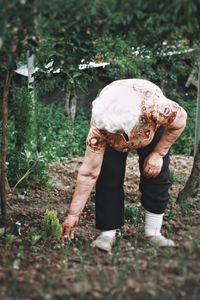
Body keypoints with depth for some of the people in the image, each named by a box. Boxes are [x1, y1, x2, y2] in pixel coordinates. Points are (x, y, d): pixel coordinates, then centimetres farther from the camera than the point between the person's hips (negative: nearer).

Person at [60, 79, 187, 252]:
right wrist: (73, 215, -32)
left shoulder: (154, 105, -47)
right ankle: (108, 233, -3)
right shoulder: (99, 127, -41)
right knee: (108, 178, -16)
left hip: (153, 127, 1)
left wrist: (158, 153, -20)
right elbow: (88, 174, -34)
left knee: (157, 176, -9)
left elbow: (180, 120, -23)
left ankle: (153, 233, 5)